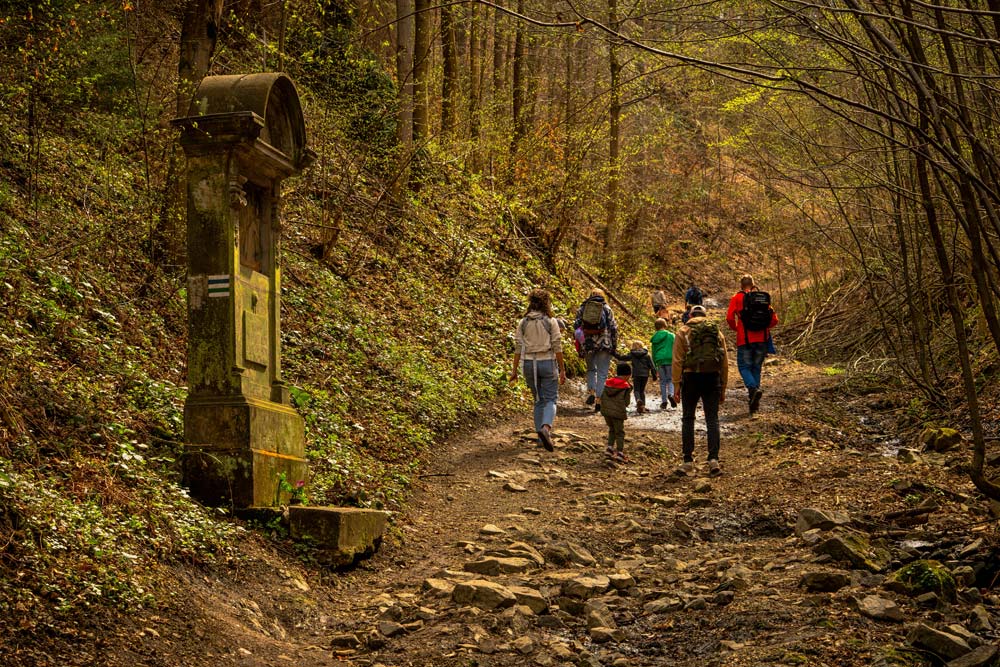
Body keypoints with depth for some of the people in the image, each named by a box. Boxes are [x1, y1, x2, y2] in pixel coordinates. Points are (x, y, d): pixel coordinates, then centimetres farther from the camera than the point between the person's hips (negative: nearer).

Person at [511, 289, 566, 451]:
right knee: (550, 399, 2)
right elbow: (557, 347, -7)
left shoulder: (523, 323, 1)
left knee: (538, 400, 16)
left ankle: (541, 436, 16)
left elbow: (518, 348, 1)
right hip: (547, 363, -3)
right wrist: (562, 370, -2)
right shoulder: (551, 322, -6)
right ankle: (546, 427, -24)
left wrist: (514, 370, 5)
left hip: (529, 364, 3)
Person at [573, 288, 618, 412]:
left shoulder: (583, 307, 8)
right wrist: (614, 345, 5)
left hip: (587, 343, 2)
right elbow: (613, 328, -1)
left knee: (591, 369, 21)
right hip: (604, 344, -2)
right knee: (602, 373, 3)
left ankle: (591, 391, 0)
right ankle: (599, 400, -3)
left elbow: (576, 325, 5)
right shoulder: (606, 309, 4)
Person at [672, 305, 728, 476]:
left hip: (691, 377, -2)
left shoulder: (683, 332, 7)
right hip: (712, 378, 2)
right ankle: (713, 460, -7)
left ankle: (688, 462, 5)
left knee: (688, 419, 7)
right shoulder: (717, 332, 15)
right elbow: (725, 362, 12)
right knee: (712, 419, 4)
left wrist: (676, 384, -3)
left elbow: (677, 360, -3)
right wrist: (723, 388, 16)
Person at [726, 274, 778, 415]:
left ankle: (753, 388, -25)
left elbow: (729, 317, -10)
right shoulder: (764, 298, 10)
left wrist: (735, 328, 9)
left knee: (744, 366, 4)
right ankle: (754, 403, 10)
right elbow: (774, 320, 5)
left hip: (745, 340, -4)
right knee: (756, 368, 12)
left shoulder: (737, 298, 0)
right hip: (761, 339, 4)